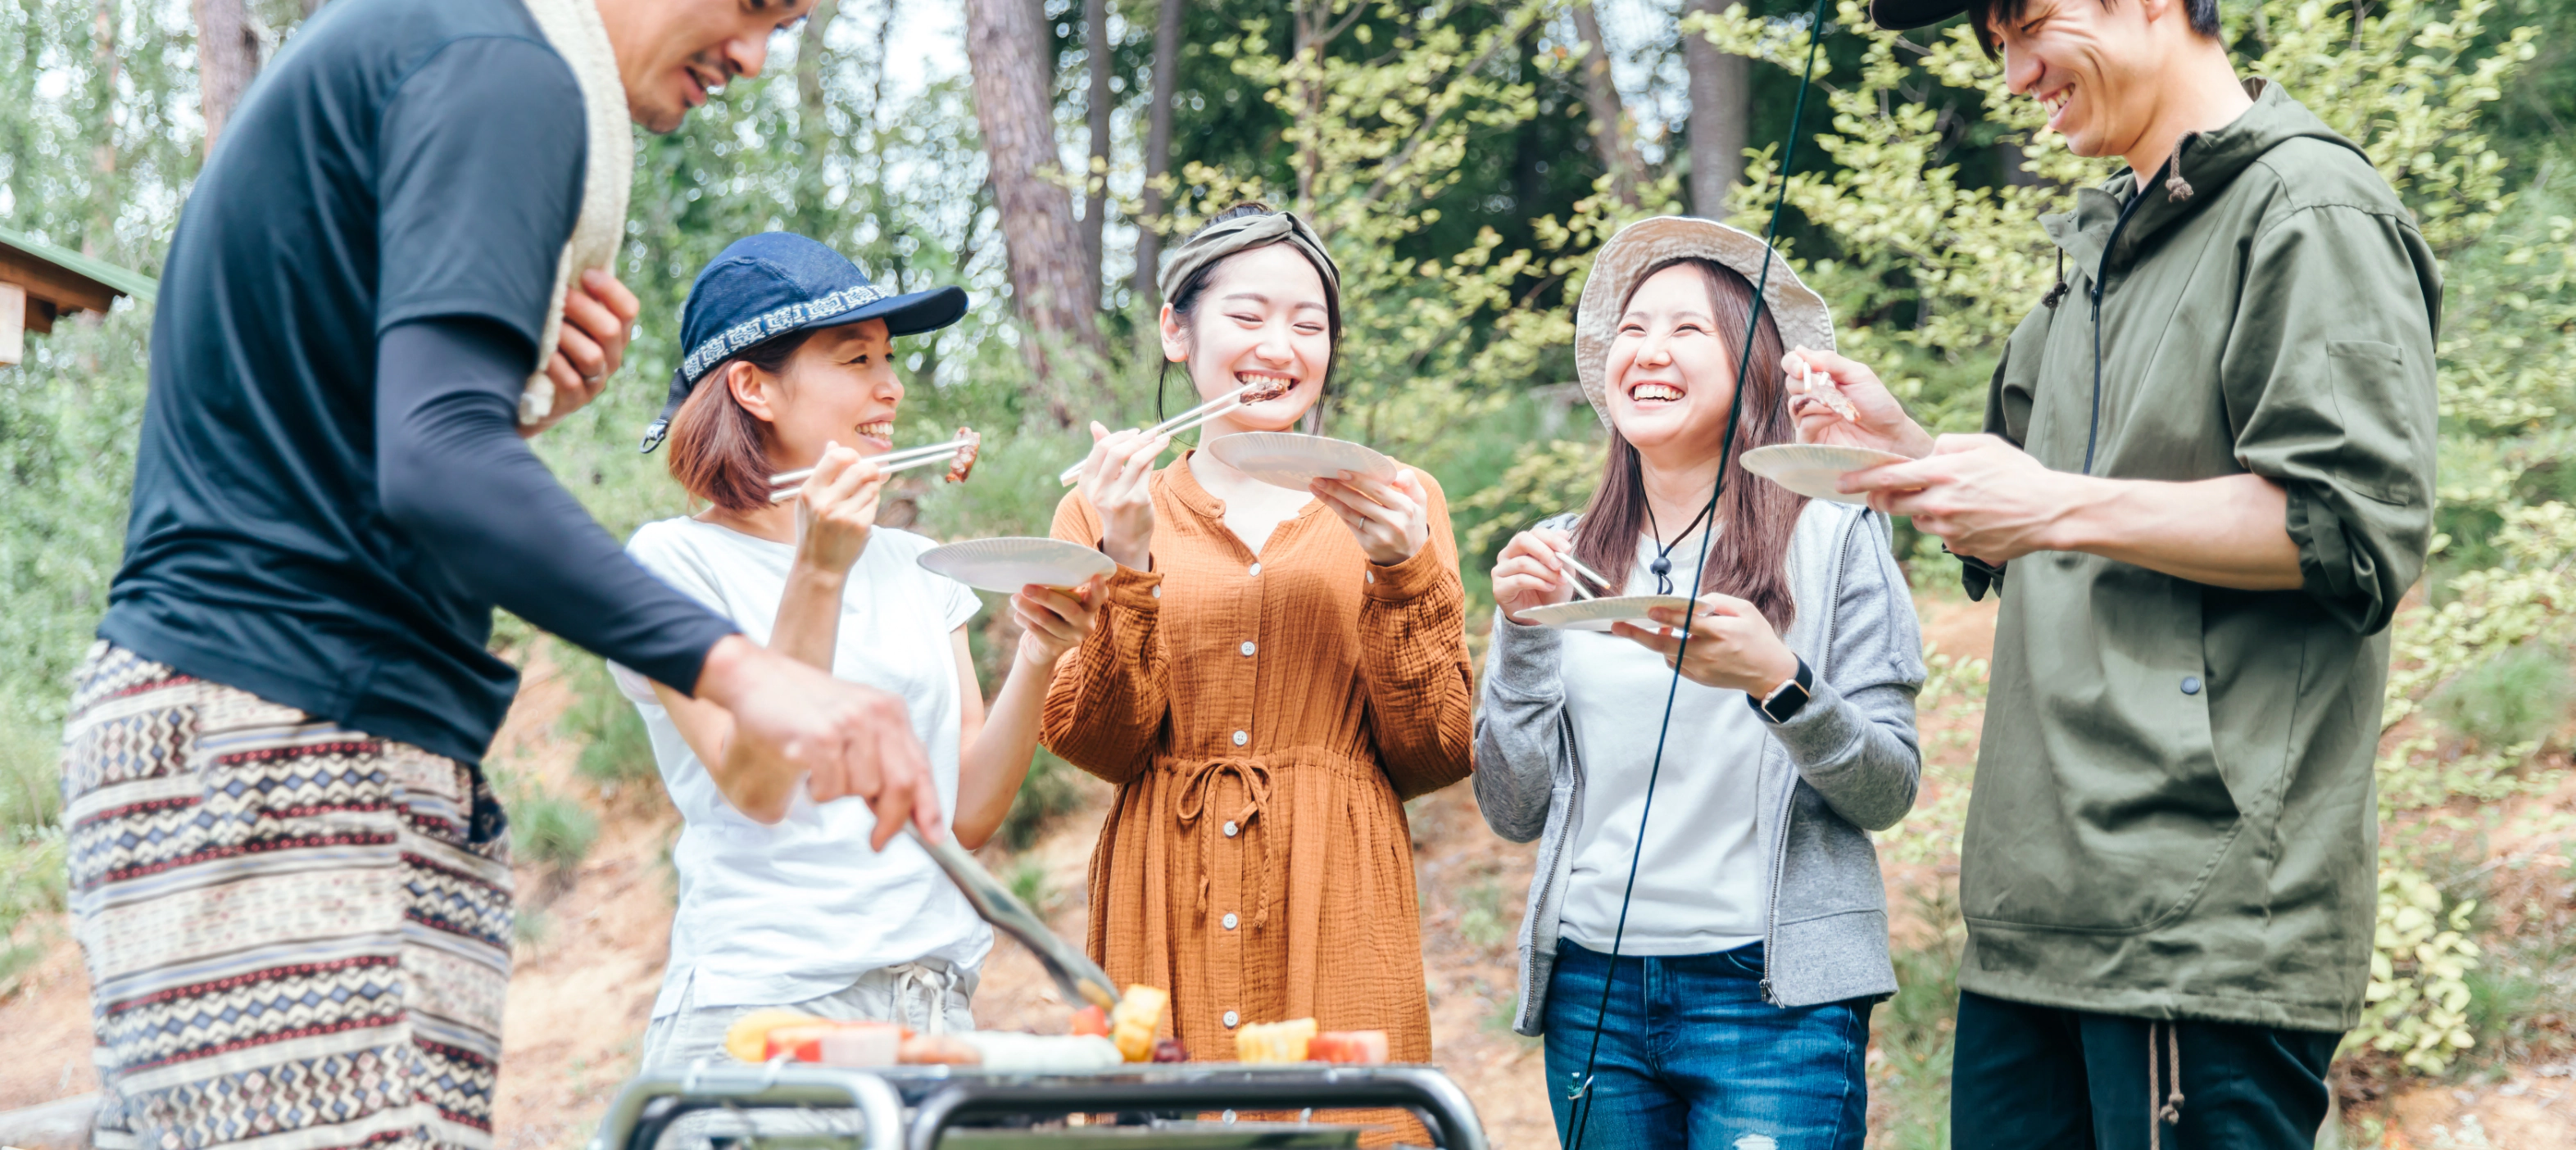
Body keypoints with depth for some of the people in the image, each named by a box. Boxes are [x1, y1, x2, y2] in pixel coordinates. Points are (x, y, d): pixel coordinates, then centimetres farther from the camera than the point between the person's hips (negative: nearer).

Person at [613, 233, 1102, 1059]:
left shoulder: (916, 567, 14)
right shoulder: (672, 561, 0)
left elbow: (968, 817, 9)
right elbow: (758, 788, -12)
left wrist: (1037, 658, -5)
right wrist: (818, 572, -15)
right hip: (761, 1004, -5)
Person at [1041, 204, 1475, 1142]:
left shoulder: (1399, 506, 12)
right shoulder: (1105, 515, 11)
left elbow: (1436, 757, 4)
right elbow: (1097, 744, 0)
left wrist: (1402, 571, -7)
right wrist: (1124, 565, -11)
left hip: (1338, 921, 0)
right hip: (1168, 922, 0)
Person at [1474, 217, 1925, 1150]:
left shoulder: (1832, 537, 0)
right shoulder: (1563, 557, 9)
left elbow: (1890, 791, -3)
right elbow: (1516, 812, 8)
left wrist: (1776, 680, -20)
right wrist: (1521, 631, -4)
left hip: (1771, 993, -3)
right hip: (1590, 988, 3)